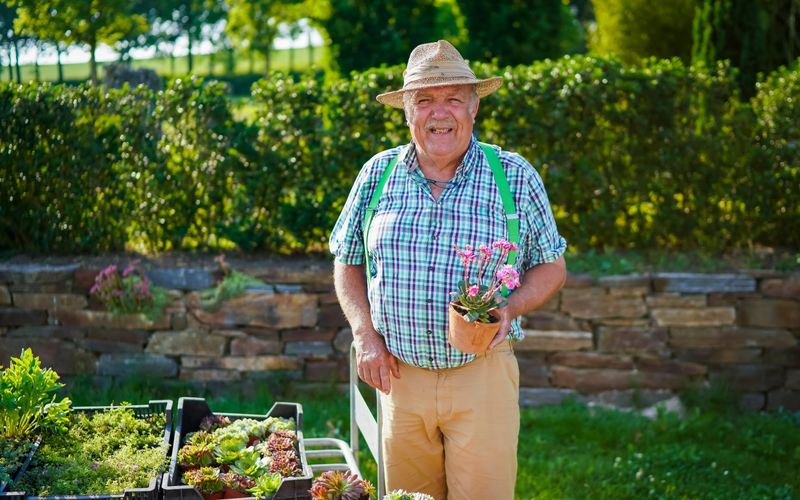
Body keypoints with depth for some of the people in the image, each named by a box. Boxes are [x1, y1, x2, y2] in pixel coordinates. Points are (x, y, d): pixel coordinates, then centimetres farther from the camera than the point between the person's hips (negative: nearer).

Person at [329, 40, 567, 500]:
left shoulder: (515, 177, -1)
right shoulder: (378, 174, 4)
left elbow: (552, 267, 6)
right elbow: (348, 262, 14)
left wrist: (511, 308, -14)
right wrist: (365, 335, 0)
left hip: (482, 373, -2)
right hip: (401, 375, 2)